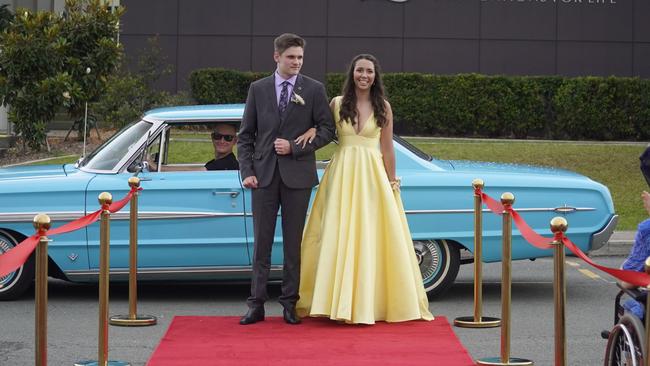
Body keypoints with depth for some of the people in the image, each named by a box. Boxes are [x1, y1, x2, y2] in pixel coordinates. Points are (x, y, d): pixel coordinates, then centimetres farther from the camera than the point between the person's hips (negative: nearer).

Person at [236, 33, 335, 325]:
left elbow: (326, 130, 1)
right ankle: (256, 305, 5)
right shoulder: (258, 89, 7)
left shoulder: (314, 90, 3)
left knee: (293, 242, 4)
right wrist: (247, 171, -3)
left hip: (298, 175, -1)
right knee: (262, 242, 2)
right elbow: (245, 134, 7)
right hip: (264, 175, 1)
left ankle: (290, 304, 10)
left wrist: (295, 146, -11)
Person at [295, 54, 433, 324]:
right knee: (339, 238, -1)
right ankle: (338, 301, 3)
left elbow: (387, 149, 5)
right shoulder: (337, 104, 4)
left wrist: (392, 183, 3)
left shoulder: (383, 107, 3)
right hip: (342, 174, 1)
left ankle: (370, 302, 6)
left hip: (373, 175, 0)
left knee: (371, 239, 0)